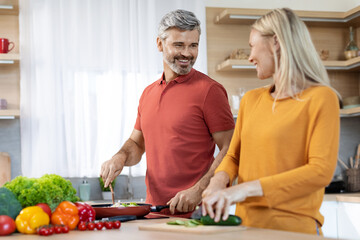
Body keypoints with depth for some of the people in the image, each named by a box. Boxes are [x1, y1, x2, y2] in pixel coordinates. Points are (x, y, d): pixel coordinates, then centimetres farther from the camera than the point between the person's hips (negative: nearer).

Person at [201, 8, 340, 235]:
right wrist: (220, 179, -6)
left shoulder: (321, 98, -6)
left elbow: (322, 171, -15)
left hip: (293, 228, -5)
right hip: (246, 224, 5)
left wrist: (248, 188, -20)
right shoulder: (251, 100, 13)